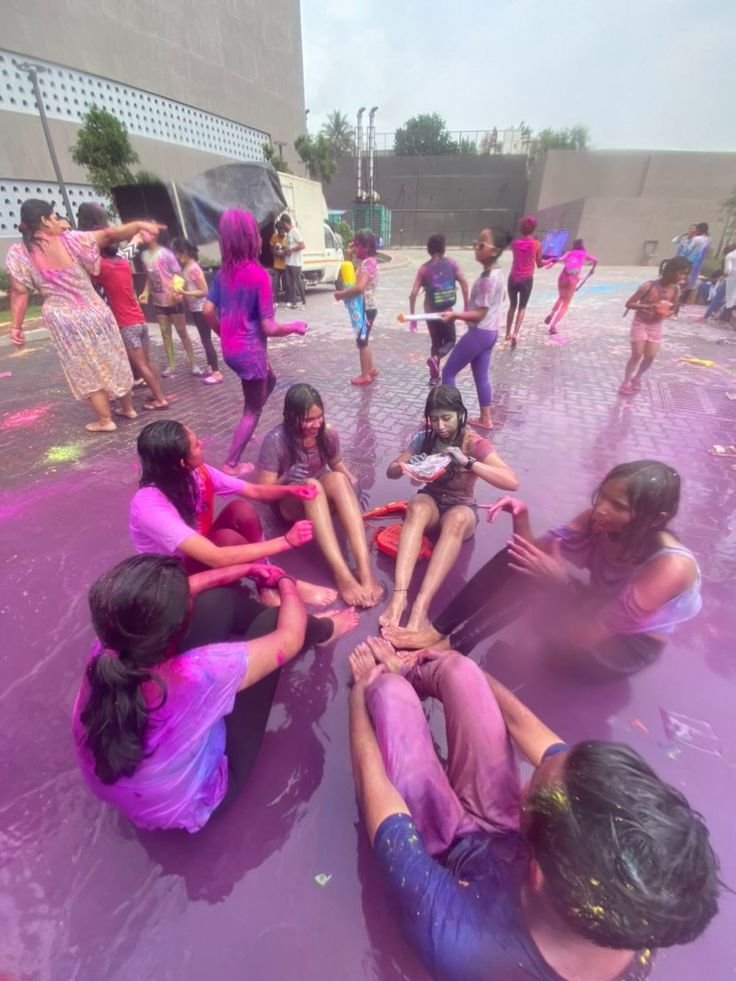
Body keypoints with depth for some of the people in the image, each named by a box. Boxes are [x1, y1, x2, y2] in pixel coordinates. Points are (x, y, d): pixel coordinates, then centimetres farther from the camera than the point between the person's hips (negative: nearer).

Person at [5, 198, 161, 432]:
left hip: (64, 321, -1)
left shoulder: (18, 254, -5)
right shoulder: (70, 239, -6)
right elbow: (109, 234, -7)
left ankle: (105, 420, 13)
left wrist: (16, 326, 3)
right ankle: (128, 407, 28)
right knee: (113, 362, 16)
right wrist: (139, 225, -1)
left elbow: (19, 293, -5)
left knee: (87, 371, 8)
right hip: (94, 312, 1)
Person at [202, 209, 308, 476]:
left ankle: (246, 432, 32)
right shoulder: (259, 275, -18)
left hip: (230, 348, 8)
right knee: (253, 410, 8)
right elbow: (269, 328, -19)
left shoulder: (223, 272, 3)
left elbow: (208, 310, 6)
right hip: (250, 350, -8)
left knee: (269, 381, 31)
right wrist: (295, 326, -3)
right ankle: (231, 464, 14)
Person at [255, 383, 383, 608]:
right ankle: (342, 575, -47)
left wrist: (352, 482, -13)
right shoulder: (275, 440, -20)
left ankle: (364, 568, -44)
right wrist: (286, 479, -38)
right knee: (312, 485, -38)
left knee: (338, 479, -33)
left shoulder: (328, 433, -9)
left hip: (323, 499, 3)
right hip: (290, 504, -3)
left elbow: (337, 464, 9)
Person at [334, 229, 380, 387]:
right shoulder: (366, 261, 11)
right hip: (365, 307, 10)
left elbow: (359, 287, -34)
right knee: (363, 340, 19)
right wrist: (349, 255, 4)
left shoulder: (368, 263, -20)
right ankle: (371, 369, 30)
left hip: (366, 308, -10)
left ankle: (365, 375, 7)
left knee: (361, 341, -2)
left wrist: (341, 294, -24)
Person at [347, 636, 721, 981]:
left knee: (389, 688, -3)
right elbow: (520, 723, -20)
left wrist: (359, 693, -11)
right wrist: (459, 668, -3)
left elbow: (372, 781, -30)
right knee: (457, 668, -3)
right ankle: (408, 672, 31)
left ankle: (384, 679, 34)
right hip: (502, 834, 3)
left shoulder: (453, 939, -46)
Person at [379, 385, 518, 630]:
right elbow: (391, 471, 0)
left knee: (456, 519, -40)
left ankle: (421, 606, -49)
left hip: (461, 508, -2)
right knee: (418, 507, -36)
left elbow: (512, 482, -25)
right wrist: (404, 468, -25)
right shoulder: (424, 438, -4)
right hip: (431, 501, 2)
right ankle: (399, 595, -47)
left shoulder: (475, 444, -13)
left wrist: (468, 462, -35)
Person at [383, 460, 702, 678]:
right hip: (598, 615, 6)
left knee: (537, 575, -33)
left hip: (626, 648, -6)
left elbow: (590, 632, -30)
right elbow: (539, 550, -17)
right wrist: (521, 519, -34)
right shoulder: (599, 521, -15)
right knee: (522, 561, -21)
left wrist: (560, 582, -43)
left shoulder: (670, 567, -31)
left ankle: (451, 646, -27)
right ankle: (437, 632, -18)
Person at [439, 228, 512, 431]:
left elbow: (479, 314, -23)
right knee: (481, 376, 15)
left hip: (479, 333, -10)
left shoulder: (487, 279, -22)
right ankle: (485, 419, 22)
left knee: (448, 372, 0)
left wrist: (454, 314, -30)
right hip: (490, 332, 10)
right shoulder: (497, 273, 8)